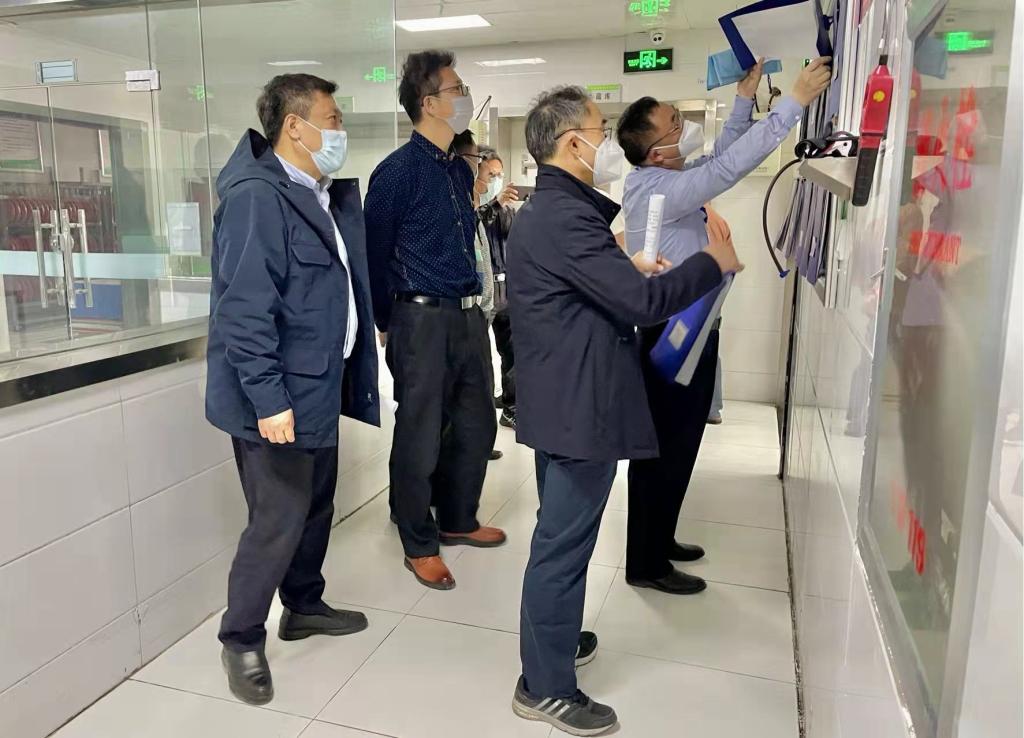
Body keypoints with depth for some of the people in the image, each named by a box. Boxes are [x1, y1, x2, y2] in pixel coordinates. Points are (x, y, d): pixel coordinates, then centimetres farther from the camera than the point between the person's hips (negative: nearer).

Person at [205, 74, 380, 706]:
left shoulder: (327, 196, 11)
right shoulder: (257, 198, -18)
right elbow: (245, 310, -23)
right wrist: (269, 400, -24)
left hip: (319, 387, 9)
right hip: (279, 398, -9)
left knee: (316, 507, 19)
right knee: (278, 522, 1)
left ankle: (304, 606, 39)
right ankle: (242, 640, 22)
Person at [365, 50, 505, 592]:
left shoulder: (461, 168, 12)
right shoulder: (397, 172, -11)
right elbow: (375, 255, -6)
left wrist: (472, 299, 19)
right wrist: (386, 326, 1)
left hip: (468, 314, 8)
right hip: (423, 318, -8)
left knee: (477, 425, 16)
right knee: (420, 438, 2)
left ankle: (458, 521, 35)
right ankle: (419, 546, 19)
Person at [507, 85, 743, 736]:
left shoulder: (550, 208, 13)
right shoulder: (564, 217, -22)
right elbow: (642, 302, -24)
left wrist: (629, 267, 6)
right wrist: (713, 262, -10)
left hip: (563, 400, 11)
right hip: (579, 406, -11)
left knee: (562, 535, 23)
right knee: (563, 543, 1)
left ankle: (553, 639, 42)